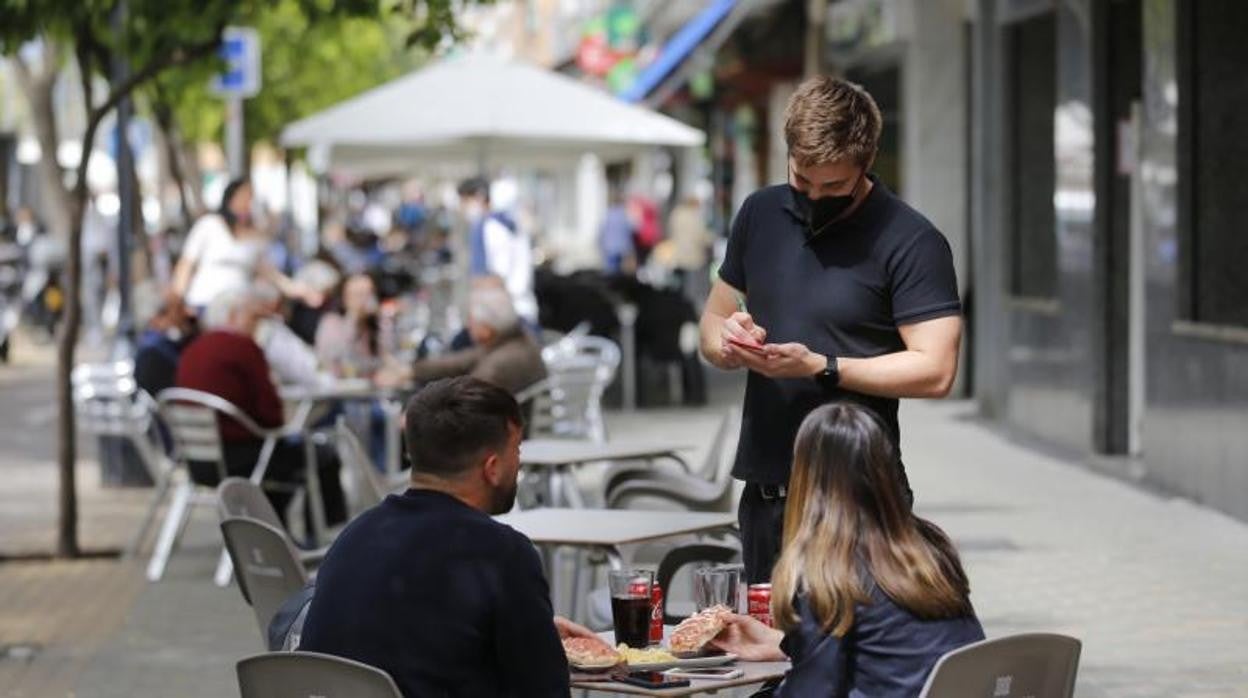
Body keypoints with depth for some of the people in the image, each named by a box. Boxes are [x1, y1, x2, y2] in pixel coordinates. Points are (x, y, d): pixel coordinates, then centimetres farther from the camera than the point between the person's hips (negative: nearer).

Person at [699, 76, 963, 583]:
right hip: (763, 488, 6)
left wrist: (820, 367, -20)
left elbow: (934, 371, -15)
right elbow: (714, 318, 18)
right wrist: (727, 341, -6)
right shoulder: (760, 215, 10)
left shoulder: (910, 242, -9)